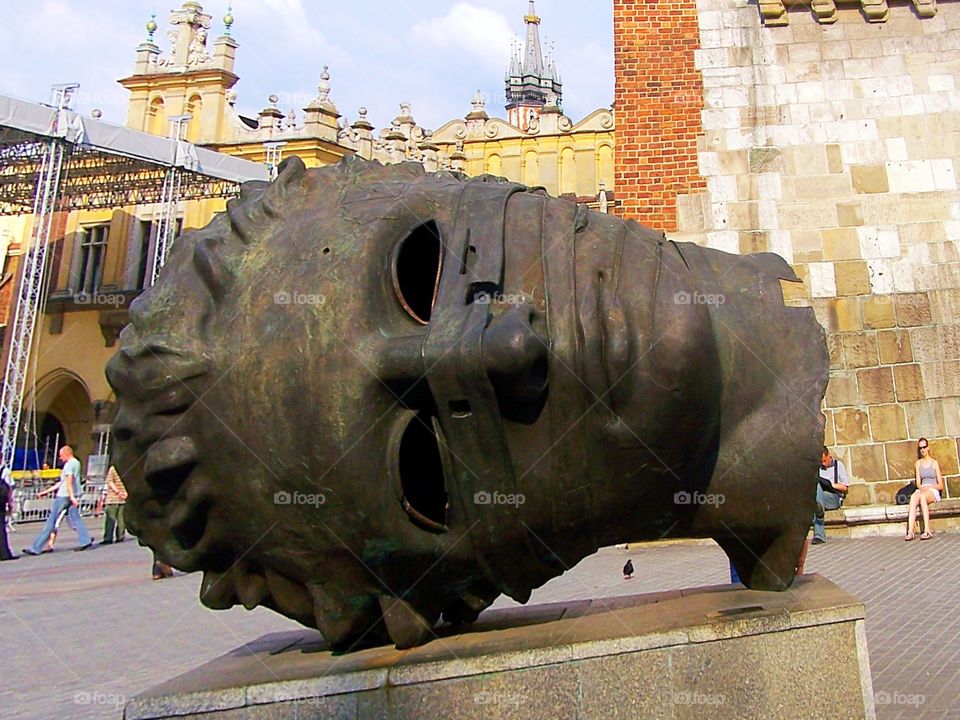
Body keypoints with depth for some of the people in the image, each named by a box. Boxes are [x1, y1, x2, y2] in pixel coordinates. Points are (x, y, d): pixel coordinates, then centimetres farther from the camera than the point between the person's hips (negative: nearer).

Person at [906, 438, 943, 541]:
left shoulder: (934, 463, 9)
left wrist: (929, 487, -11)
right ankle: (910, 531, -47)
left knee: (922, 496, -38)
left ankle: (927, 530, -45)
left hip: (934, 491, -2)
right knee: (913, 497, -35)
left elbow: (941, 485, 7)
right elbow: (918, 482, 10)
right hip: (922, 490, 2)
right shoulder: (918, 463, 17)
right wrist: (921, 488, -12)